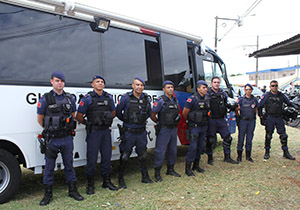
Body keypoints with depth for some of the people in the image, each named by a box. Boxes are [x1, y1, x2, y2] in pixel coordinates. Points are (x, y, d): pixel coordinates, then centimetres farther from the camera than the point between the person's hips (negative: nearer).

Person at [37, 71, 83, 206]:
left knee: (69, 165, 12)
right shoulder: (45, 99, -5)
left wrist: (67, 129, 10)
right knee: (49, 167, 7)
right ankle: (48, 194, 22)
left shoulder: (70, 98, 5)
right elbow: (40, 119, 2)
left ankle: (73, 190, 24)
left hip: (67, 138, 3)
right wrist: (51, 129, 6)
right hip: (52, 139, -2)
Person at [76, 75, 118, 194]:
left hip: (106, 131, 4)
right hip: (93, 132, -4)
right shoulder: (87, 99, -5)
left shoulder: (109, 98, 8)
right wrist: (88, 124, 5)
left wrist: (107, 120, 9)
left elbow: (113, 113, 20)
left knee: (107, 157, 10)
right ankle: (90, 185, 15)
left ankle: (106, 182, 24)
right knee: (92, 158, 1)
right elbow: (79, 117, -3)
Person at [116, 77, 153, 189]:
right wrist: (126, 120, 5)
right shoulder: (126, 98, -11)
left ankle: (145, 177, 29)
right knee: (124, 156, 3)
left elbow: (149, 112, 18)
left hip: (141, 131, 4)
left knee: (143, 155, 15)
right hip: (129, 132, -4)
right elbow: (118, 112, -2)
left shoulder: (146, 98, 2)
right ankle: (121, 179, 17)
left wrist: (143, 120, 10)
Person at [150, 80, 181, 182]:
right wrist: (160, 123, 5)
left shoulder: (175, 100, 11)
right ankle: (157, 173, 7)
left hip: (174, 129, 7)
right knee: (160, 151, -4)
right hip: (164, 130, -7)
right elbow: (152, 116, -7)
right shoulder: (160, 100, -11)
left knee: (172, 150, 14)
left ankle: (170, 169, 29)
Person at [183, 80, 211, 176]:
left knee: (200, 146, 12)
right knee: (193, 146, -9)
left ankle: (196, 165, 26)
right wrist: (189, 121, 6)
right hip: (194, 127, -7)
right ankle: (188, 168, 0)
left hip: (204, 126, 7)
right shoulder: (192, 99, -15)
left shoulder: (207, 98, 5)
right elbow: (185, 113, -9)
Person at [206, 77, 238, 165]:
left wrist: (231, 107, 5)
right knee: (210, 139, 0)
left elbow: (225, 103, 22)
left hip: (221, 119, 6)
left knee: (227, 137, 7)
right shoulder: (207, 93, -8)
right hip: (211, 120, -5)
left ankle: (227, 157, 21)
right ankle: (210, 158, 16)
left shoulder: (223, 93, 10)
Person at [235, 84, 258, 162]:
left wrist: (254, 117, 11)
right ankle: (239, 156, 8)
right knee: (241, 138, -1)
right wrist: (238, 116, -4)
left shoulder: (255, 99, 8)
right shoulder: (240, 99, -3)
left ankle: (248, 156, 19)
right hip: (243, 121, -3)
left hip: (252, 121, 3)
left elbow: (256, 109, 19)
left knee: (249, 139, 8)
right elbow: (236, 110, -1)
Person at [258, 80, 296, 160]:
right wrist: (260, 115, 1)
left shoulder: (281, 95, 9)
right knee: (268, 136, 4)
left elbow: (289, 103, 22)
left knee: (283, 135, 1)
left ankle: (286, 153, 11)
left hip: (279, 118, 3)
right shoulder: (266, 95, 0)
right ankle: (267, 152, 16)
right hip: (269, 118, -3)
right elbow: (259, 106, 4)